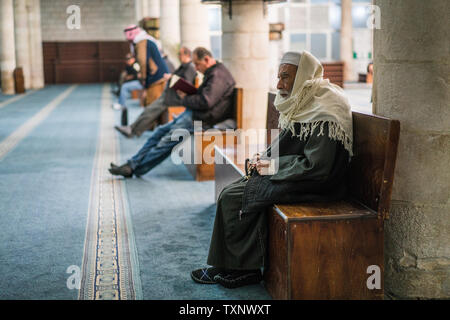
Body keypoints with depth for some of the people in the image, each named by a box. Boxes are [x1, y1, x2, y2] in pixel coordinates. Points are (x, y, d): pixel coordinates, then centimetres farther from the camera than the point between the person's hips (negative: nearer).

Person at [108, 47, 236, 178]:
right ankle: (132, 164, 7)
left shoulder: (218, 75, -17)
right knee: (160, 131, 7)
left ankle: (135, 168, -3)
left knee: (168, 140, -11)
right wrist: (187, 93, 4)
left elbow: (206, 102, -27)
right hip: (192, 114, 11)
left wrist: (185, 99, -11)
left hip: (200, 119, -11)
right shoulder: (212, 73, 17)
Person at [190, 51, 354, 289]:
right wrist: (264, 158, 2)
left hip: (312, 187, -10)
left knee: (232, 198, -14)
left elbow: (317, 167, -26)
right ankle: (229, 266, 5)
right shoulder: (302, 103, 9)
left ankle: (246, 268, 2)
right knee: (230, 193, 0)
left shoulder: (323, 113, -22)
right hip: (290, 176, 10)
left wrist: (273, 167, -16)